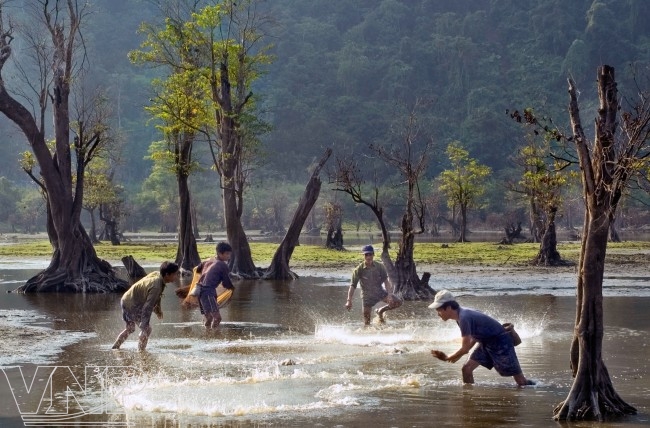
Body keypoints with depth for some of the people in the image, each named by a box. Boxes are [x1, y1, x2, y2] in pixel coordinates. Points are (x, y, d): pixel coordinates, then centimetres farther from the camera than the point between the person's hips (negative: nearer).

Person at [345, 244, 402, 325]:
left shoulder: (379, 266, -8)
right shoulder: (359, 269, -14)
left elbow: (386, 281, -11)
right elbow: (353, 286, -14)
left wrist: (389, 295, -25)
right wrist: (349, 300, -24)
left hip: (380, 292, 2)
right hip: (367, 296, -2)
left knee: (398, 302, -11)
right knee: (367, 322, -5)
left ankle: (380, 311, 11)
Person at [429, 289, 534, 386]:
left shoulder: (464, 318, -28)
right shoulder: (461, 314, 2)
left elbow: (465, 347, -26)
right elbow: (474, 338, 14)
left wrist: (447, 358, -16)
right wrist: (458, 355, 7)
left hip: (500, 342, -9)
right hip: (486, 343, 9)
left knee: (520, 380, -2)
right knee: (467, 369, -1)